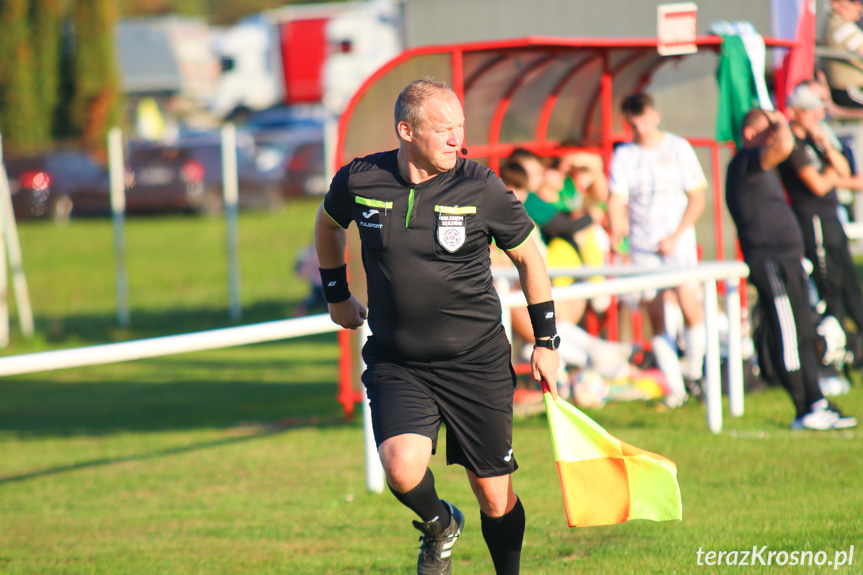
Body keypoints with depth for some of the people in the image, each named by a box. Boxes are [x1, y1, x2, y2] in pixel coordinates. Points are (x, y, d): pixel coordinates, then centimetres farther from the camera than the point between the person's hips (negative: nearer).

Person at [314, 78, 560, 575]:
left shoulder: (480, 188, -9)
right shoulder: (360, 181, -7)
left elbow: (527, 256, 6)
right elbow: (329, 223, 18)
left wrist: (546, 341, 6)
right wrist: (337, 295, 23)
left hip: (477, 364, 0)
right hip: (395, 363, 0)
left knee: (495, 496, 4)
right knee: (402, 465, -23)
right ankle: (439, 525, 11)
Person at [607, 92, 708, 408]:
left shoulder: (678, 148, 2)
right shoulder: (623, 156, 5)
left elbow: (697, 199, 2)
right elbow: (617, 200, -4)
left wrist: (675, 236, -8)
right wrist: (616, 232, -24)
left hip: (678, 242, -2)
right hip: (641, 247, 2)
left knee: (691, 308, -18)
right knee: (656, 318, 0)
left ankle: (694, 374, 3)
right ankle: (675, 388, 7)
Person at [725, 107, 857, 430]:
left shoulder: (759, 169, 22)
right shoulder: (745, 162, -11)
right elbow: (783, 146, -30)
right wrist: (781, 124, -9)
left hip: (786, 260, 11)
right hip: (770, 262, -11)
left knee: (804, 337, 12)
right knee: (788, 338, -8)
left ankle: (816, 404, 16)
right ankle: (806, 412, -5)